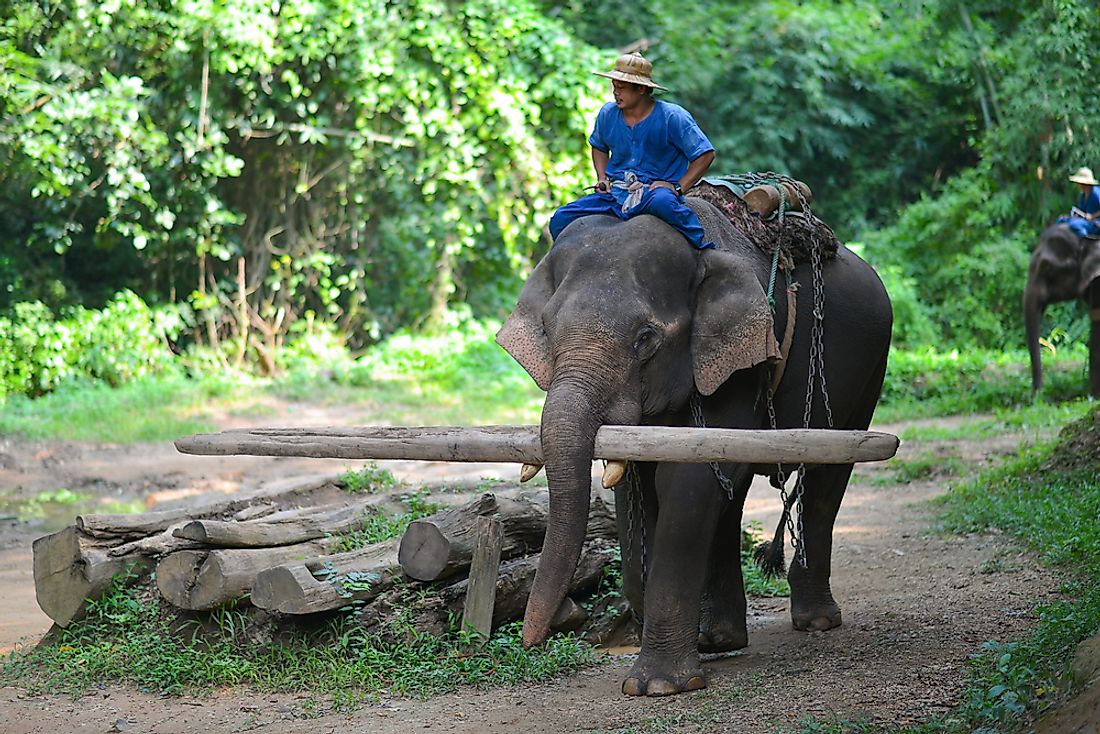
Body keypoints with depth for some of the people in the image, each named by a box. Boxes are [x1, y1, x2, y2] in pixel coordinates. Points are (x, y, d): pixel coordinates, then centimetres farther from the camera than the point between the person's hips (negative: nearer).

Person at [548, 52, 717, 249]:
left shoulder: (672, 117, -8)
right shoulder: (608, 114, 7)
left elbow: (706, 154, -7)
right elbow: (599, 147, 29)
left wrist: (678, 187, -16)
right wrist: (602, 179, 11)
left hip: (655, 190, -5)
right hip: (616, 194, 6)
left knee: (662, 202, -44)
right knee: (560, 220, -10)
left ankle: (706, 250, -28)